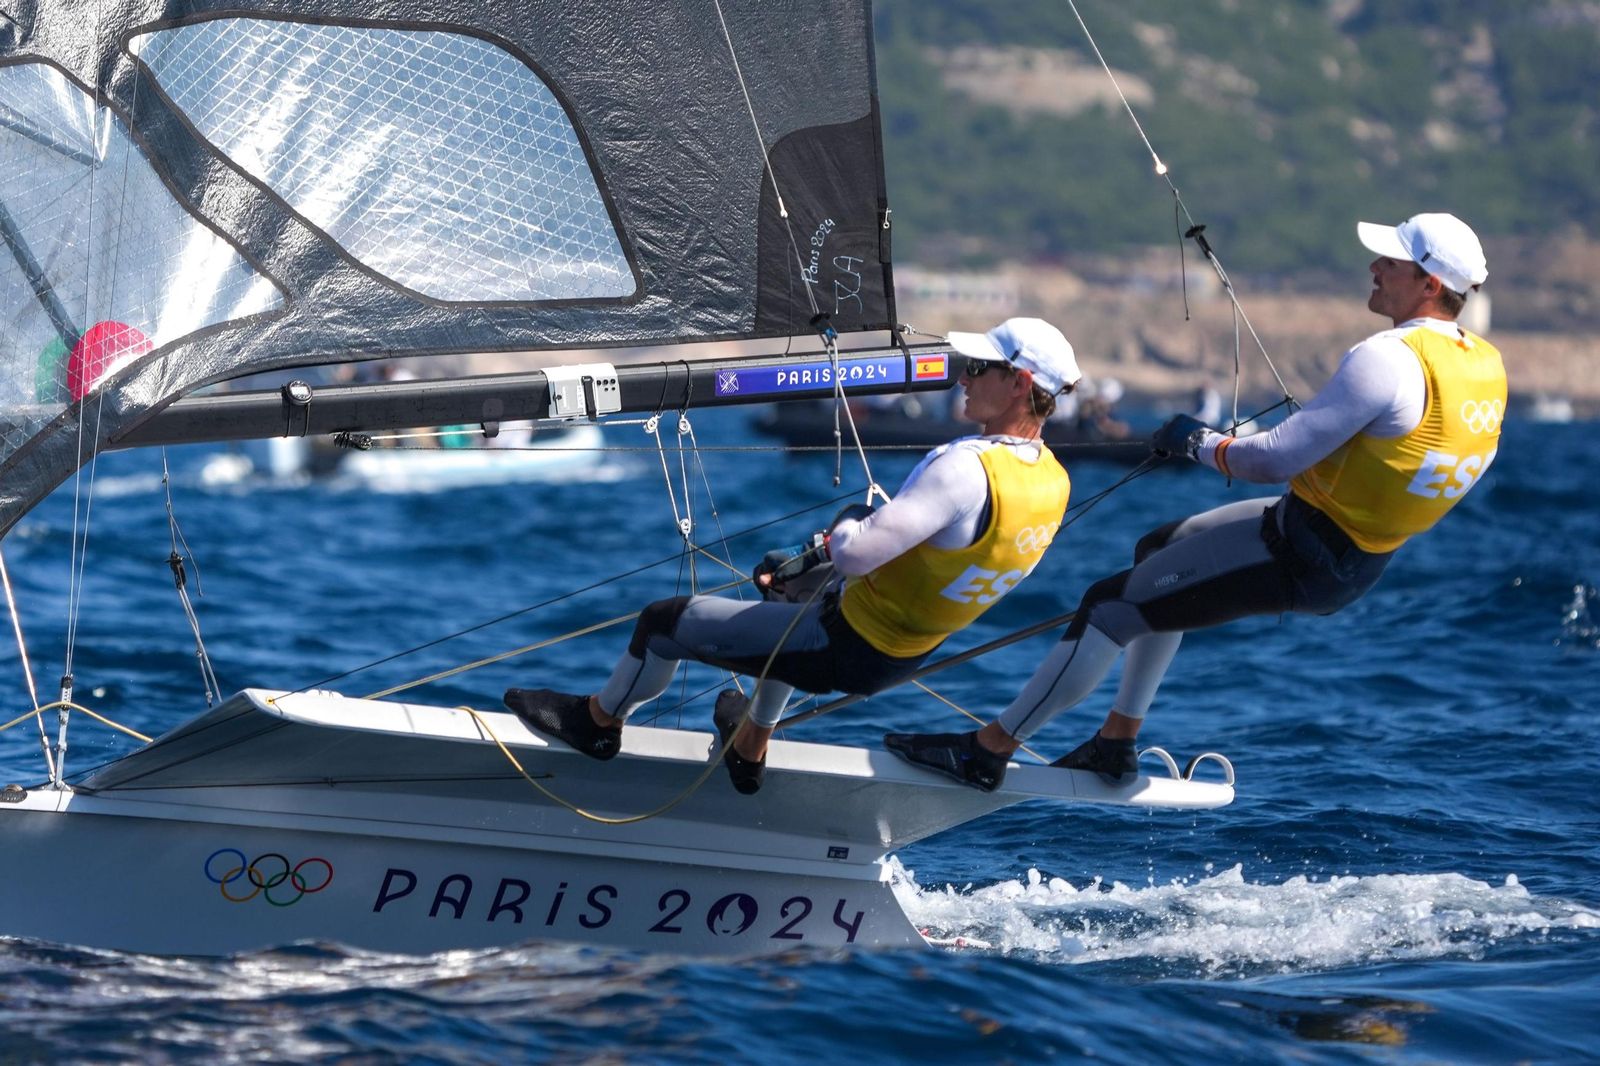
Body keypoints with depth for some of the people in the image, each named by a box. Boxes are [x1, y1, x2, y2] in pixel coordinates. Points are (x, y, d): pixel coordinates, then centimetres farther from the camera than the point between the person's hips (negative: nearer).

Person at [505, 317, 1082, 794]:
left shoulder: (967, 467, -33)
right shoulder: (1052, 479, -3)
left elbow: (856, 553, -36)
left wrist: (849, 519, -10)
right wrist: (812, 559, 12)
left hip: (848, 651, -9)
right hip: (909, 654, 9)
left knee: (664, 621, 7)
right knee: (797, 596, 41)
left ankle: (598, 719, 35)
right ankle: (751, 749, 48)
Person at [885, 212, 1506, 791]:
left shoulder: (1385, 360, -26)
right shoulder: (1484, 364, 2)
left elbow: (1276, 459, -25)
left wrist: (1199, 443, -7)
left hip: (1305, 557, -10)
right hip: (1360, 560, 10)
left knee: (1111, 605, -1)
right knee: (1158, 552, 26)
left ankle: (987, 751, 8)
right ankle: (1117, 743, 29)